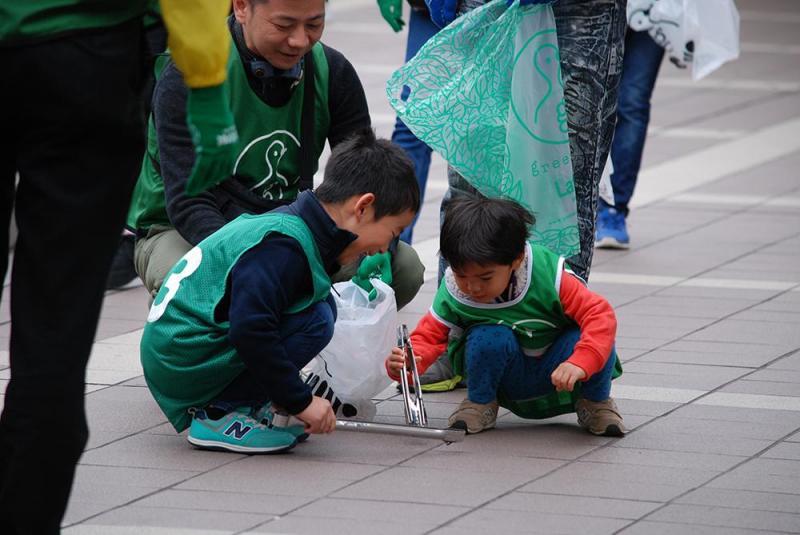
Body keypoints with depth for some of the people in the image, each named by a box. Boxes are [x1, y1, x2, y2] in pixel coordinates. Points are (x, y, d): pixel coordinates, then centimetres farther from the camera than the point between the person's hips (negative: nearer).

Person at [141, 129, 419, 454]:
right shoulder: (283, 248, -20)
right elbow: (251, 330, -29)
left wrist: (291, 394, 20)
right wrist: (301, 401, -20)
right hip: (183, 364, -10)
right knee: (316, 319, -18)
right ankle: (219, 415, -13)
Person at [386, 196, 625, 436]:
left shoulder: (548, 277, -25)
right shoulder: (453, 293, -17)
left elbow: (600, 314, -28)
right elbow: (429, 335, -11)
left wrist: (579, 363, -44)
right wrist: (405, 364, -34)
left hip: (554, 376, 0)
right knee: (490, 337, -32)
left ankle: (595, 403, 3)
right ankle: (480, 404, -2)